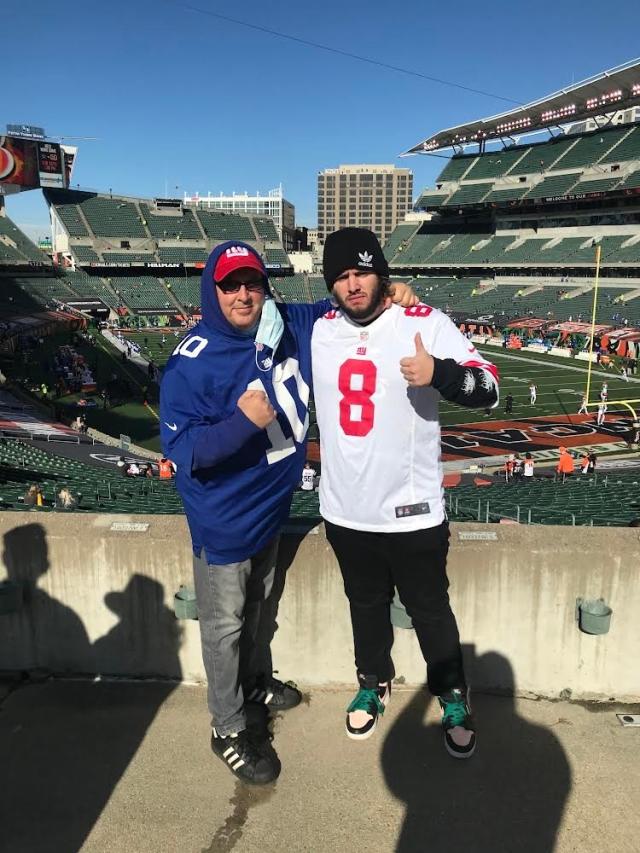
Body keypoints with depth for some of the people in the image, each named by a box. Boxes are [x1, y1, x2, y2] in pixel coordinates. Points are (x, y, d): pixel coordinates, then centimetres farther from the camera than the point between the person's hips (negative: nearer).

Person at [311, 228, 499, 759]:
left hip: (412, 511, -3)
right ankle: (374, 683, 48)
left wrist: (439, 373, -36)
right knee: (366, 605, 23)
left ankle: (453, 698, 39)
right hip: (345, 511, 4)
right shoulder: (320, 331, 3)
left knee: (430, 611, 14)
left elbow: (488, 387, -16)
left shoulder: (425, 323, -11)